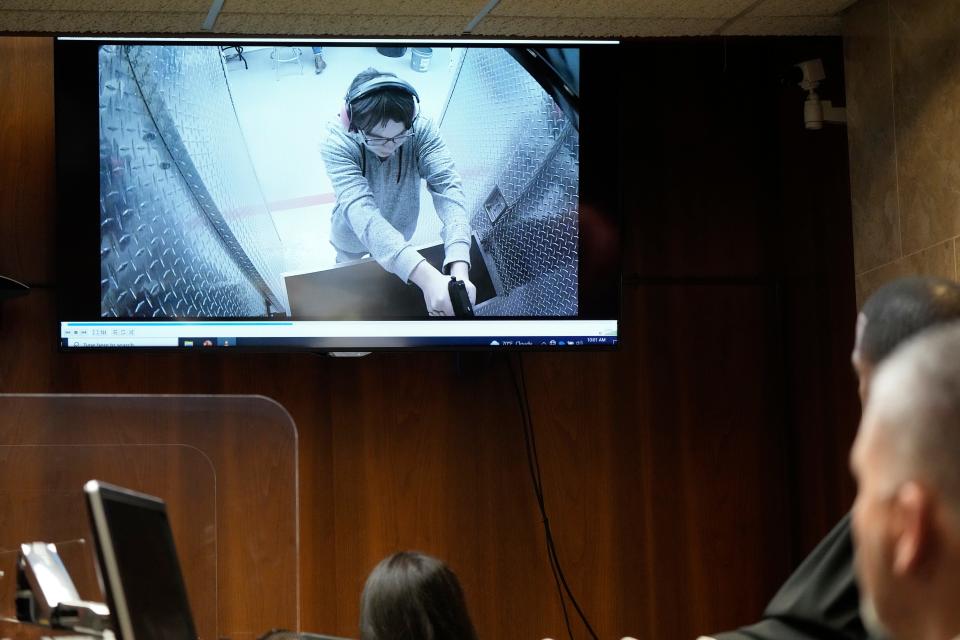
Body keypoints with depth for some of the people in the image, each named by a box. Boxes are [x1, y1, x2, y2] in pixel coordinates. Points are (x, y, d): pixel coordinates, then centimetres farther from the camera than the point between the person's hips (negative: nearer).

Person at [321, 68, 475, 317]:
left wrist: (459, 268, -63)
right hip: (354, 240, -2)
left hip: (400, 235, 2)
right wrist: (426, 277, -67)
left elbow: (447, 187, -44)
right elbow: (361, 211, -52)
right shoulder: (337, 144, -40)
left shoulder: (422, 130, -33)